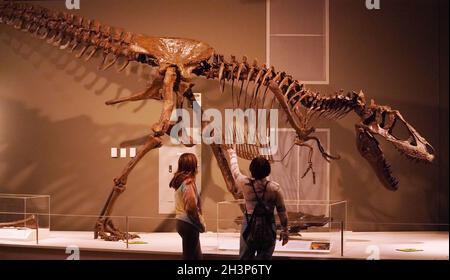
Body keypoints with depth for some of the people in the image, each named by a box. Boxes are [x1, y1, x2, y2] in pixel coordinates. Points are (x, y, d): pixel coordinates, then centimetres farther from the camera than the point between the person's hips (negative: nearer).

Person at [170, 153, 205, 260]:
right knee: (189, 256, 0)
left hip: (182, 222, 9)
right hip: (189, 224, -9)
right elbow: (191, 207, -23)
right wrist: (201, 224, -11)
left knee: (197, 256, 16)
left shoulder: (179, 180, 8)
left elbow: (185, 204, 9)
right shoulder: (188, 182, -18)